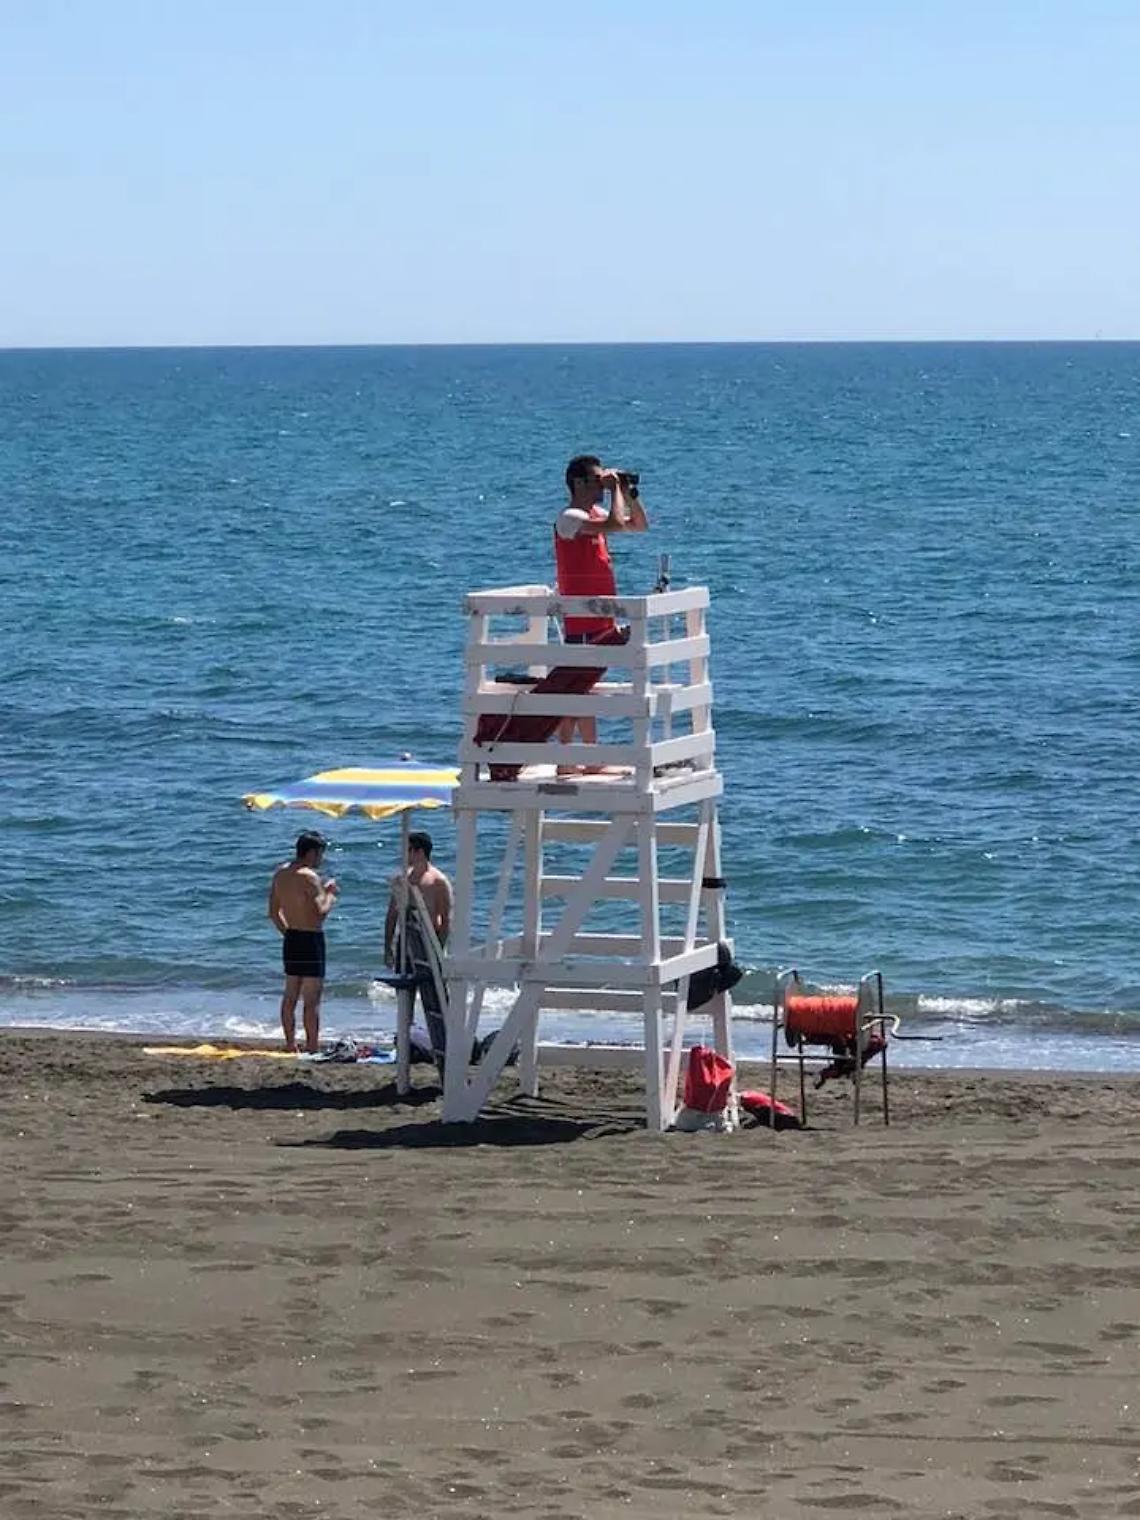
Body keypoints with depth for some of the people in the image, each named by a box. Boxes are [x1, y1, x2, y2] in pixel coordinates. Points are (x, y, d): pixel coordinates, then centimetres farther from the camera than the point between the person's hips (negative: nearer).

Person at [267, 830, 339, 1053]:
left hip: (290, 940, 8)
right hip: (310, 940, -8)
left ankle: (290, 1044, 20)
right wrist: (330, 894, -6)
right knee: (312, 998, -4)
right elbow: (321, 913, -22)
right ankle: (312, 1047, -4)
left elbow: (273, 913, 14)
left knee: (290, 995, 14)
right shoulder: (309, 877, -18)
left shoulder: (280, 873, 8)